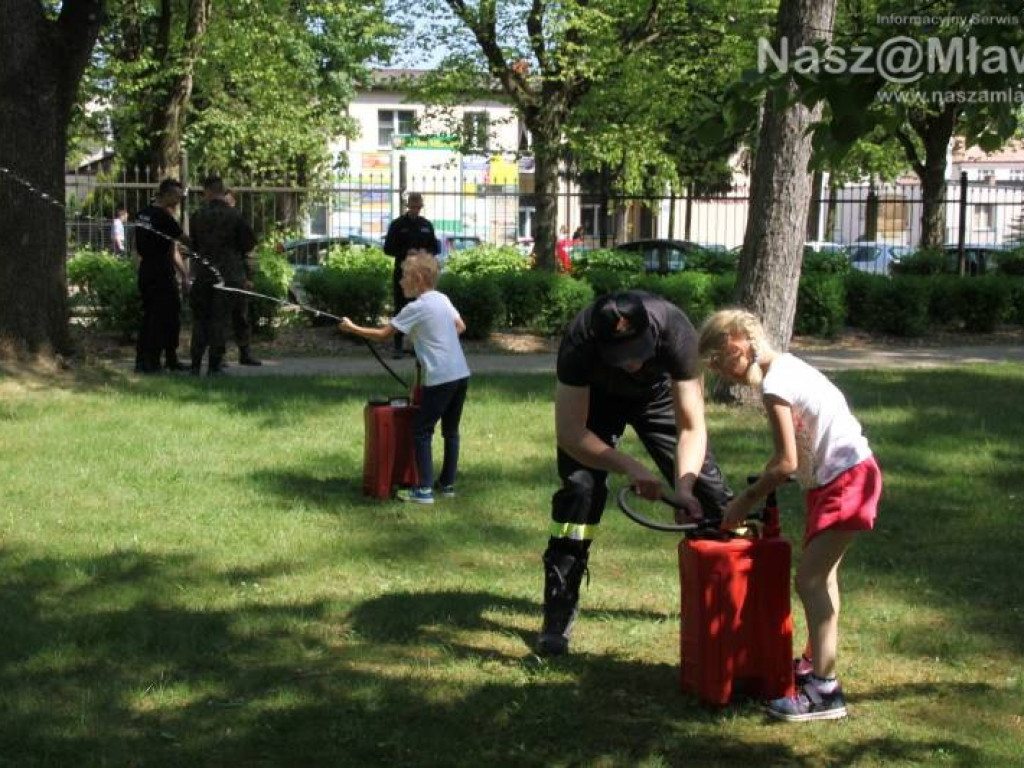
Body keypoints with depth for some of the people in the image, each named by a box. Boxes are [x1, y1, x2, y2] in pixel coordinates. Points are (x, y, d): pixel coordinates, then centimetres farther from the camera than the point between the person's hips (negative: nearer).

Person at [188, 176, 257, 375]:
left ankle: (196, 364, 10)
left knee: (200, 318, 12)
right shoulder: (233, 216, -7)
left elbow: (194, 244, 9)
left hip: (204, 274, 2)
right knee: (220, 319, 3)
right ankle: (214, 365, 1)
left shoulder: (198, 215, 0)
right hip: (228, 274, -2)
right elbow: (250, 240, -5)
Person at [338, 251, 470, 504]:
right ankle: (448, 483, 23)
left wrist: (352, 328, 1)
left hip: (440, 379, -8)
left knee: (421, 431, 0)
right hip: (461, 374, 8)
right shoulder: (443, 299, 11)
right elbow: (461, 327, 22)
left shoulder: (416, 308, -11)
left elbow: (382, 334, -8)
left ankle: (424, 490, -2)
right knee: (451, 430, 16)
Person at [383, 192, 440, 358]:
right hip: (402, 273, -3)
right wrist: (406, 253, -18)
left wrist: (426, 252, -9)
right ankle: (398, 346, 2)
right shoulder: (397, 225, 0)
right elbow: (388, 249, -3)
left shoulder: (427, 225, 10)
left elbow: (436, 248, 13)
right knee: (400, 309, -1)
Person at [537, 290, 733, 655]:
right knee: (580, 488, -18)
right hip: (596, 398, -1)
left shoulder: (675, 332, -38)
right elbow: (569, 432, -36)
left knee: (706, 483, -7)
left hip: (659, 394, 1)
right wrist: (629, 466, -48)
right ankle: (558, 614, -8)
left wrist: (684, 486, -46)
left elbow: (691, 427, -31)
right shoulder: (580, 342, -39)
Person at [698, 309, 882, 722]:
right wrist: (756, 494, 8)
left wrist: (748, 498, -6)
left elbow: (787, 462, -19)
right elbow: (791, 454, 12)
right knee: (820, 574, 21)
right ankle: (815, 660, 37)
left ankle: (824, 689, -10)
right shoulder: (786, 367, 10)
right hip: (834, 476, 10)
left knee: (809, 580, -11)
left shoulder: (775, 384, -19)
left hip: (847, 479, -10)